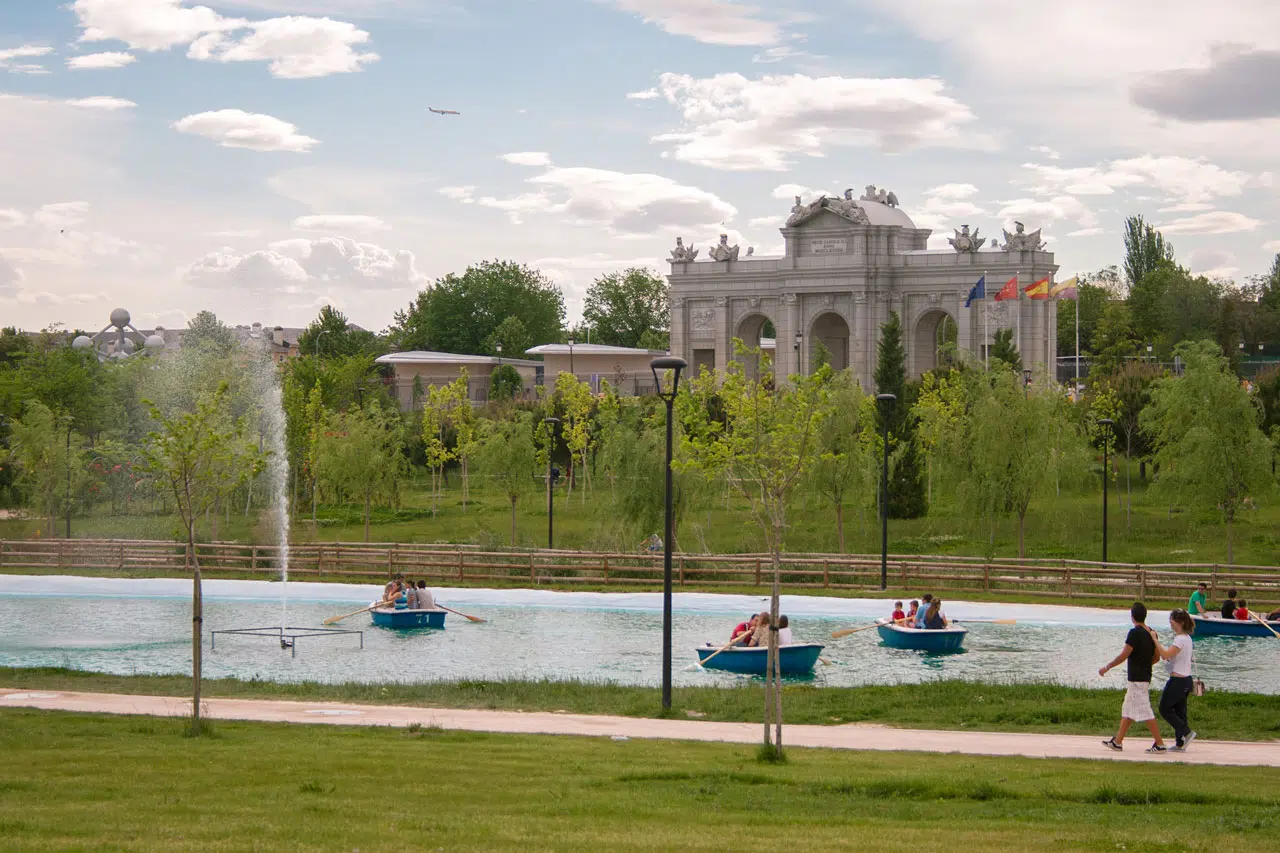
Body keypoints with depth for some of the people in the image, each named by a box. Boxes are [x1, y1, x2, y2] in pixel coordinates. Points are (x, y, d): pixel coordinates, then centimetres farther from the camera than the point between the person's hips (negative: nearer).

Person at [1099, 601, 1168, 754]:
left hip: (1136, 679, -9)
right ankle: (1117, 742, 22)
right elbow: (1156, 657, 14)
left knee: (1145, 712, -6)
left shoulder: (1135, 633, -18)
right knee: (1127, 710, 16)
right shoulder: (1151, 633, 7)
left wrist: (1107, 667, -8)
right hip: (1145, 676, 9)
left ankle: (1160, 744, -7)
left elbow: (1123, 655, -19)